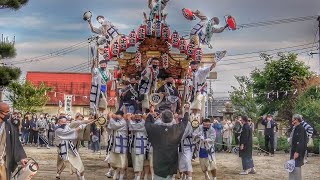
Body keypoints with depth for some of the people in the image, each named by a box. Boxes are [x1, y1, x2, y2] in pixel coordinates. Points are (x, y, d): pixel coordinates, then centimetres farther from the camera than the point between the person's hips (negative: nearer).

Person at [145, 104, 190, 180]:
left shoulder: (155, 128, -14)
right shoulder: (176, 128, -11)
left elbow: (147, 124, 9)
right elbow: (184, 122, 10)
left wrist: (151, 114, 22)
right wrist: (186, 111, 26)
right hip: (171, 162, 1)